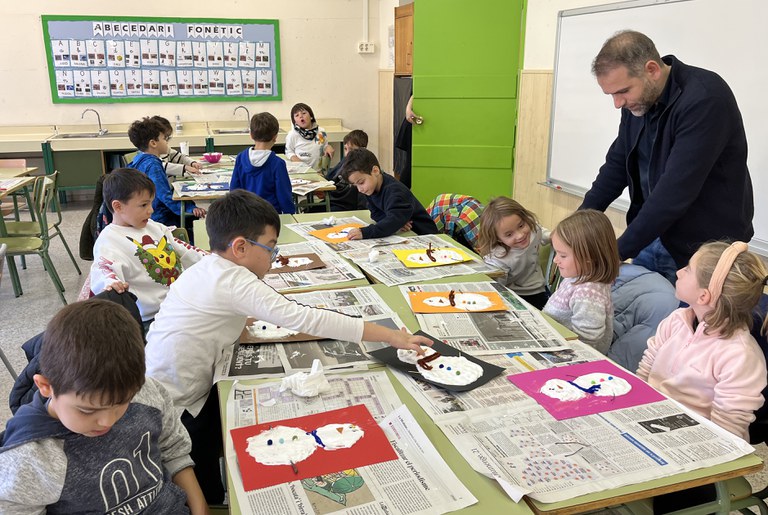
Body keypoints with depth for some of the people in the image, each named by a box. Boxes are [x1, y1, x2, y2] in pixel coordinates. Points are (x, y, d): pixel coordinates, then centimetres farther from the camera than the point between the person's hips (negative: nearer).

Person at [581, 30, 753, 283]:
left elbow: (676, 190, -30)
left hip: (704, 250, -7)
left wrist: (618, 252, -27)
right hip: (652, 237, 7)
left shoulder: (705, 99, -25)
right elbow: (617, 164, 7)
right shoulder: (637, 99, 0)